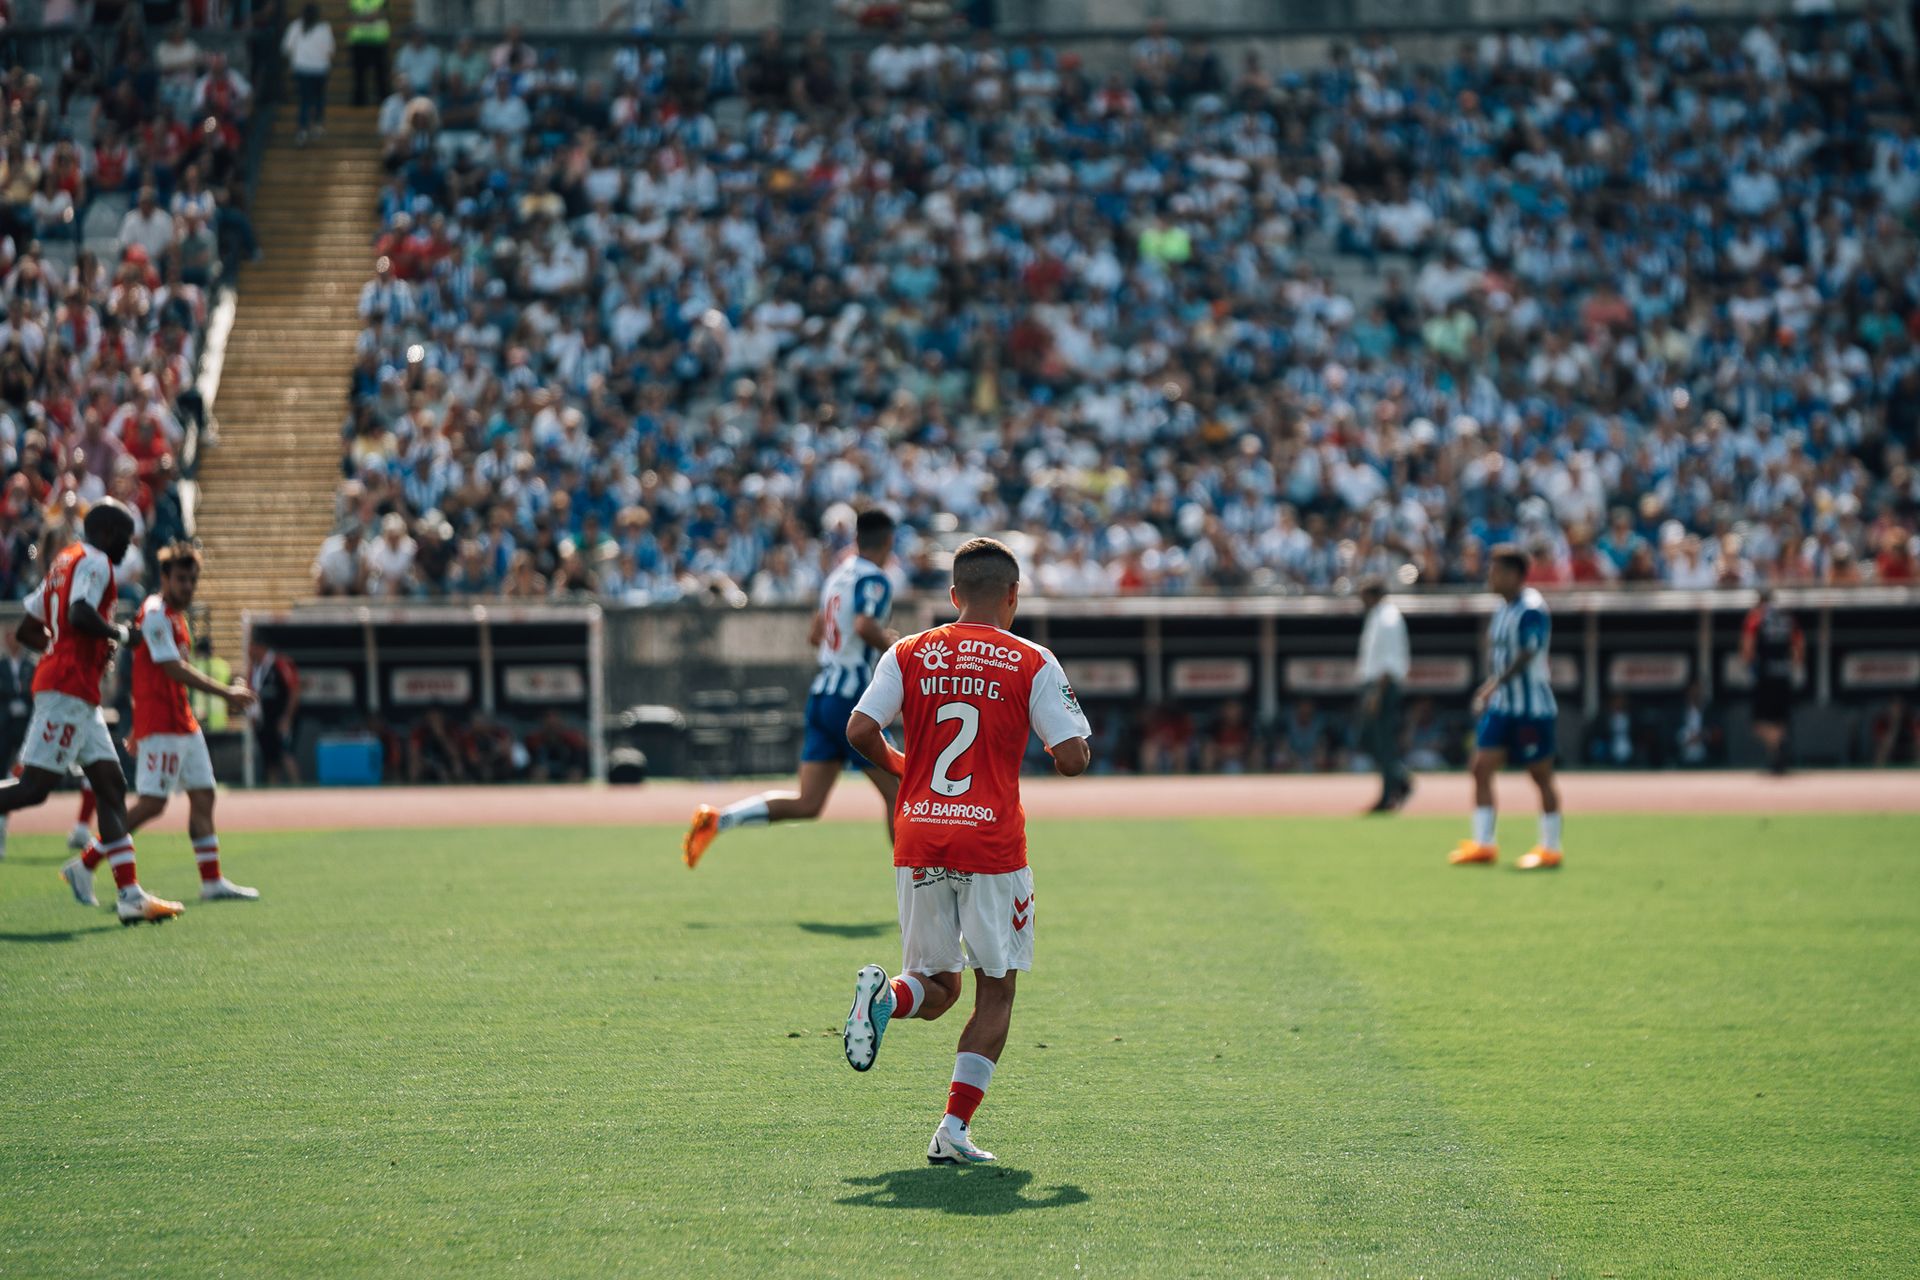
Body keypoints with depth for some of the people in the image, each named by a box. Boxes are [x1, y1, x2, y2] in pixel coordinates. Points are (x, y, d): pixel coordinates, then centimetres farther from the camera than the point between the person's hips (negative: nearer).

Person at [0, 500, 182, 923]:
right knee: (35, 786, -13)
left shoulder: (63, 562, 21)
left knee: (111, 785, 5)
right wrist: (116, 632, -7)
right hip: (69, 687, -10)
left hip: (78, 696, 10)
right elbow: (80, 615, -24)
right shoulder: (95, 562, -6)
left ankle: (130, 894, 2)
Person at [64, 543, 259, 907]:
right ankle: (84, 866, -3)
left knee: (203, 796, 7)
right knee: (152, 803, -10)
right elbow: (174, 669, -20)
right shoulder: (155, 614, -13)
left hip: (183, 723, 10)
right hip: (160, 724, -10)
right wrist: (226, 693, -19)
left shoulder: (174, 615, 17)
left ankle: (212, 882, 10)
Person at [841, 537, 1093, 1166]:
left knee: (938, 988, 16)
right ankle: (955, 1128, -1)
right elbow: (1072, 758, -8)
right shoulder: (1033, 664, -2)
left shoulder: (908, 655, 5)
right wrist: (1080, 749, 16)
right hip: (992, 847, -3)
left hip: (918, 843, 3)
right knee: (996, 990, 10)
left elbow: (861, 730, -5)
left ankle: (884, 997, -18)